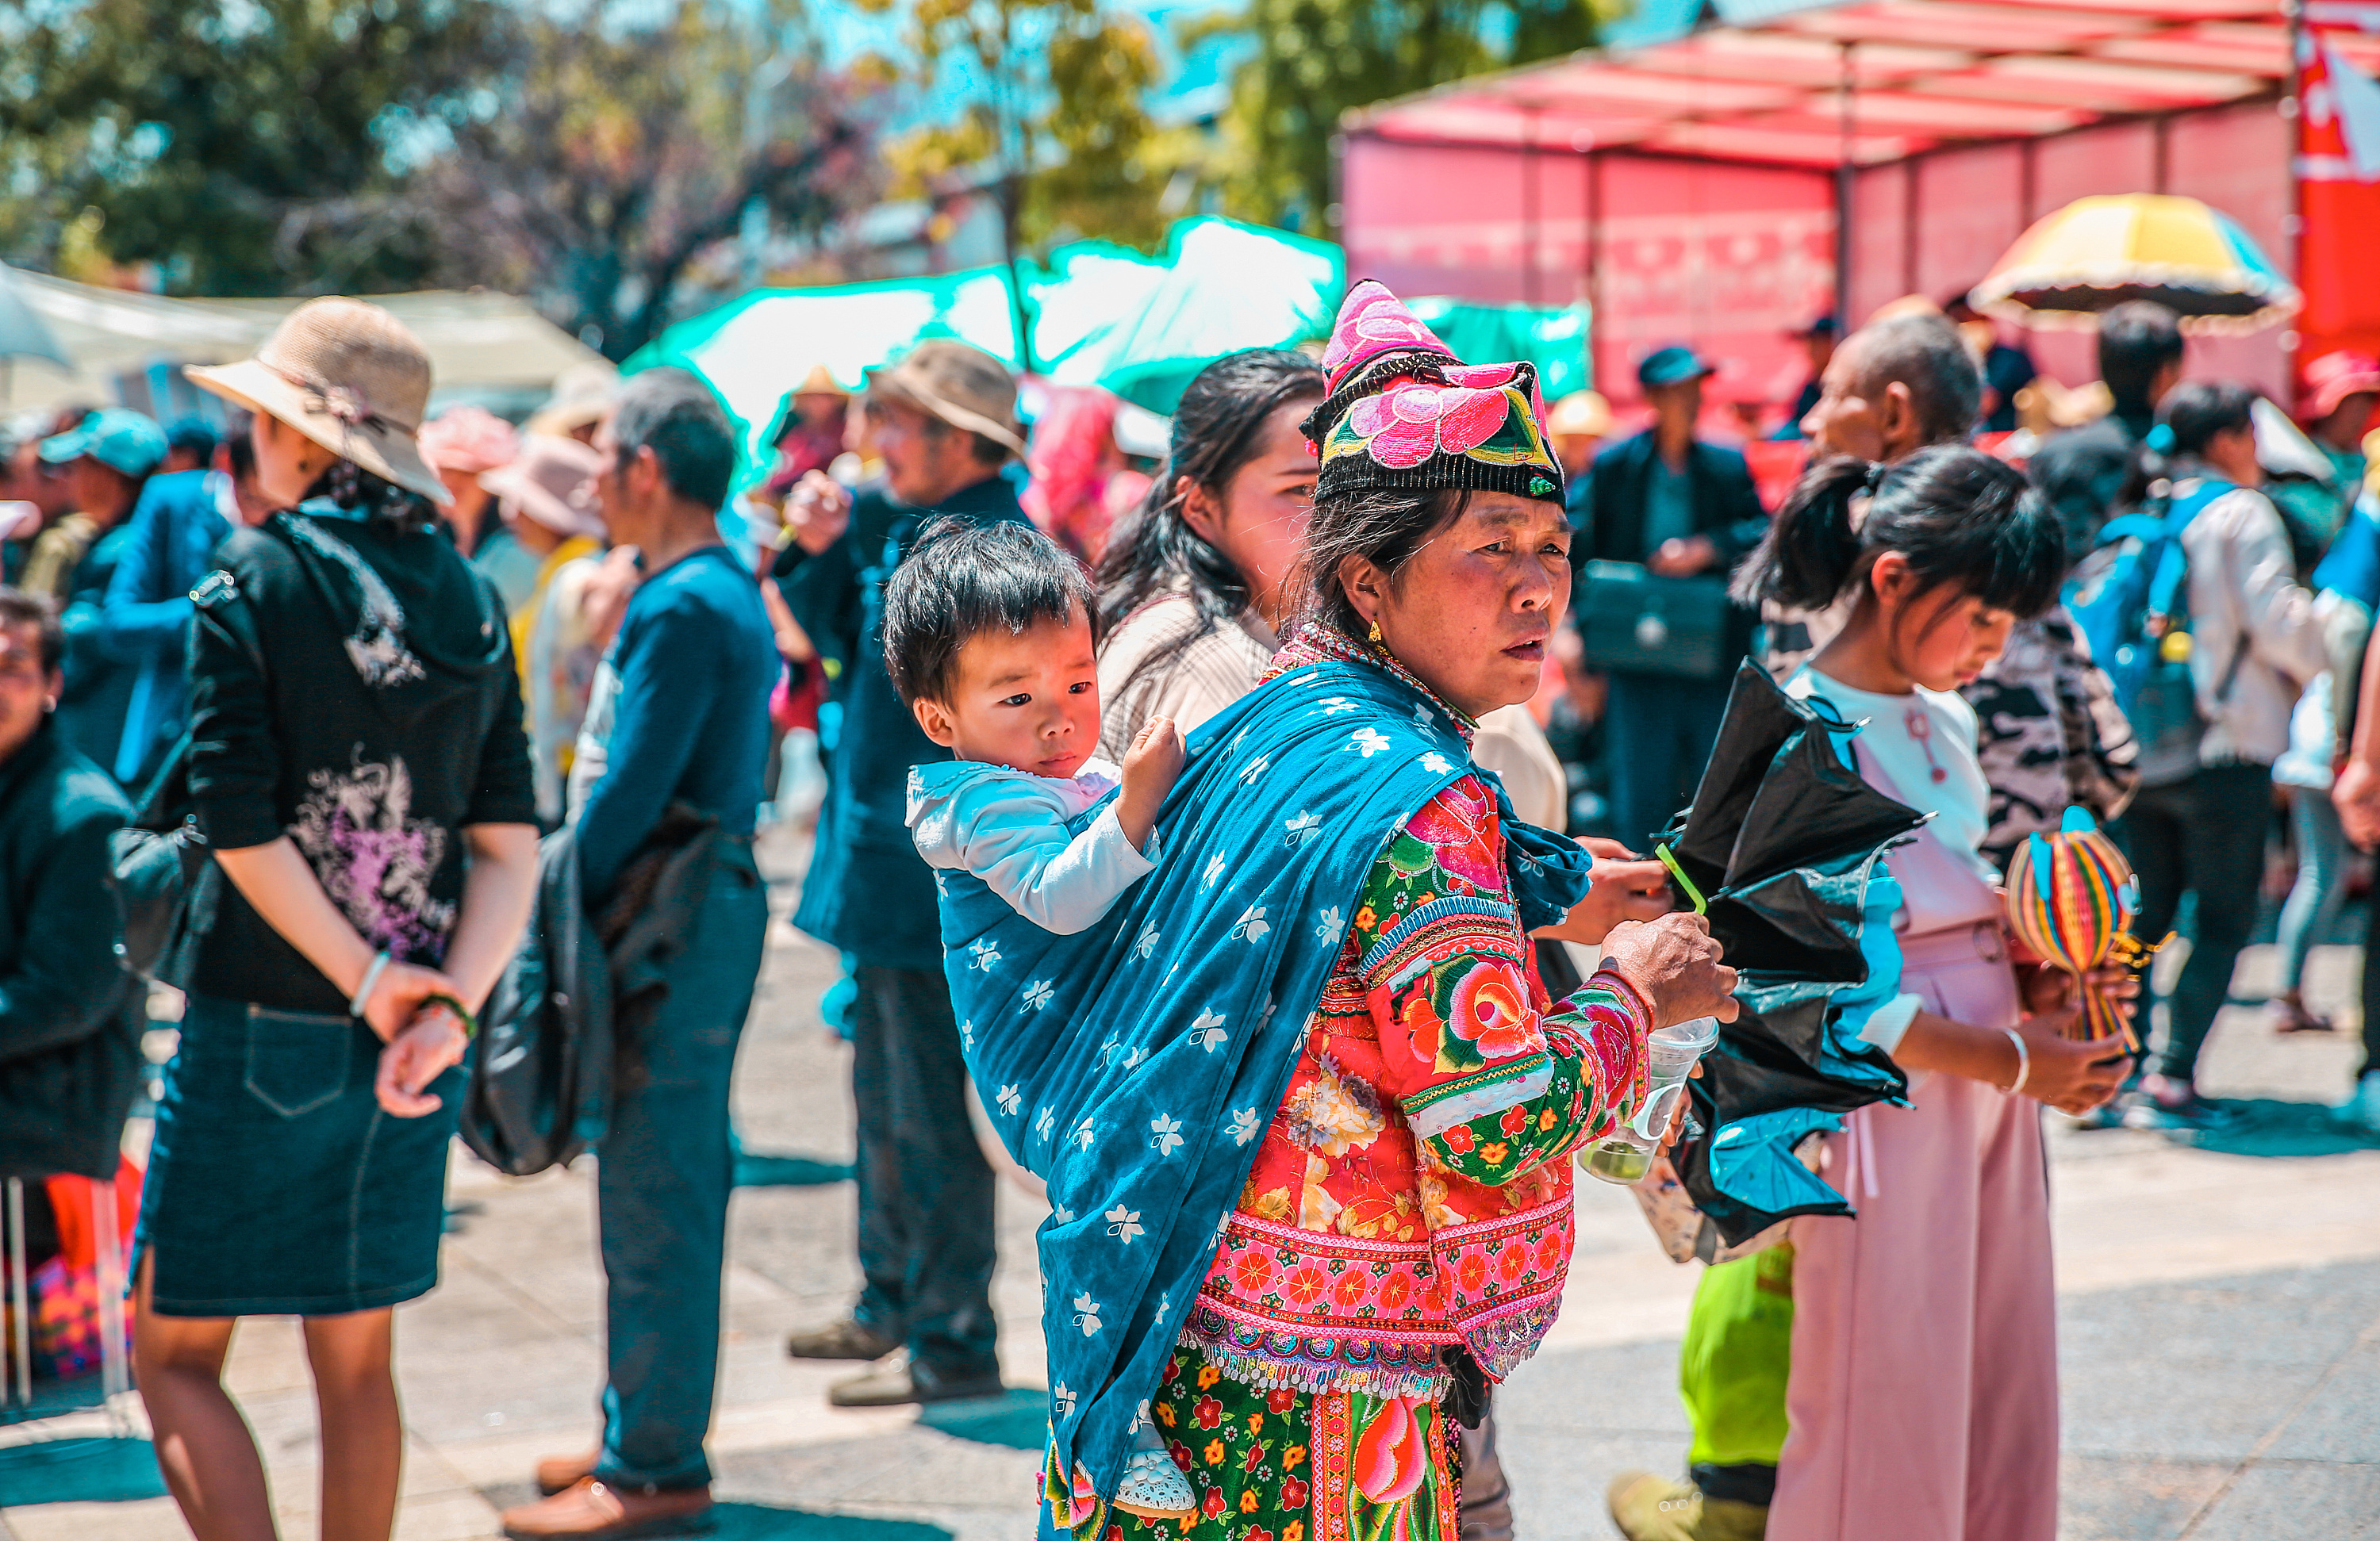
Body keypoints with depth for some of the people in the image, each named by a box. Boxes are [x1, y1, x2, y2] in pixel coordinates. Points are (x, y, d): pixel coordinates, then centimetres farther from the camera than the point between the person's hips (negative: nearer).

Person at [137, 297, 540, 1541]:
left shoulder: (254, 577, -9)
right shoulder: (469, 599, 6)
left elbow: (242, 829, -16)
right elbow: (510, 844, -1)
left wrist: (368, 981, -10)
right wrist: (448, 1007, -8)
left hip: (264, 1021, -5)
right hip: (413, 1033, 5)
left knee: (173, 1354, 6)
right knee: (355, 1363, 17)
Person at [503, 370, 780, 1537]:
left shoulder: (681, 608, -17)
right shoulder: (727, 587, 14)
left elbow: (628, 795, -21)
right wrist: (587, 897, 17)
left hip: (672, 921, -10)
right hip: (709, 905, 10)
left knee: (654, 1199, -4)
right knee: (669, 1188, 16)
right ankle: (649, 1435, 25)